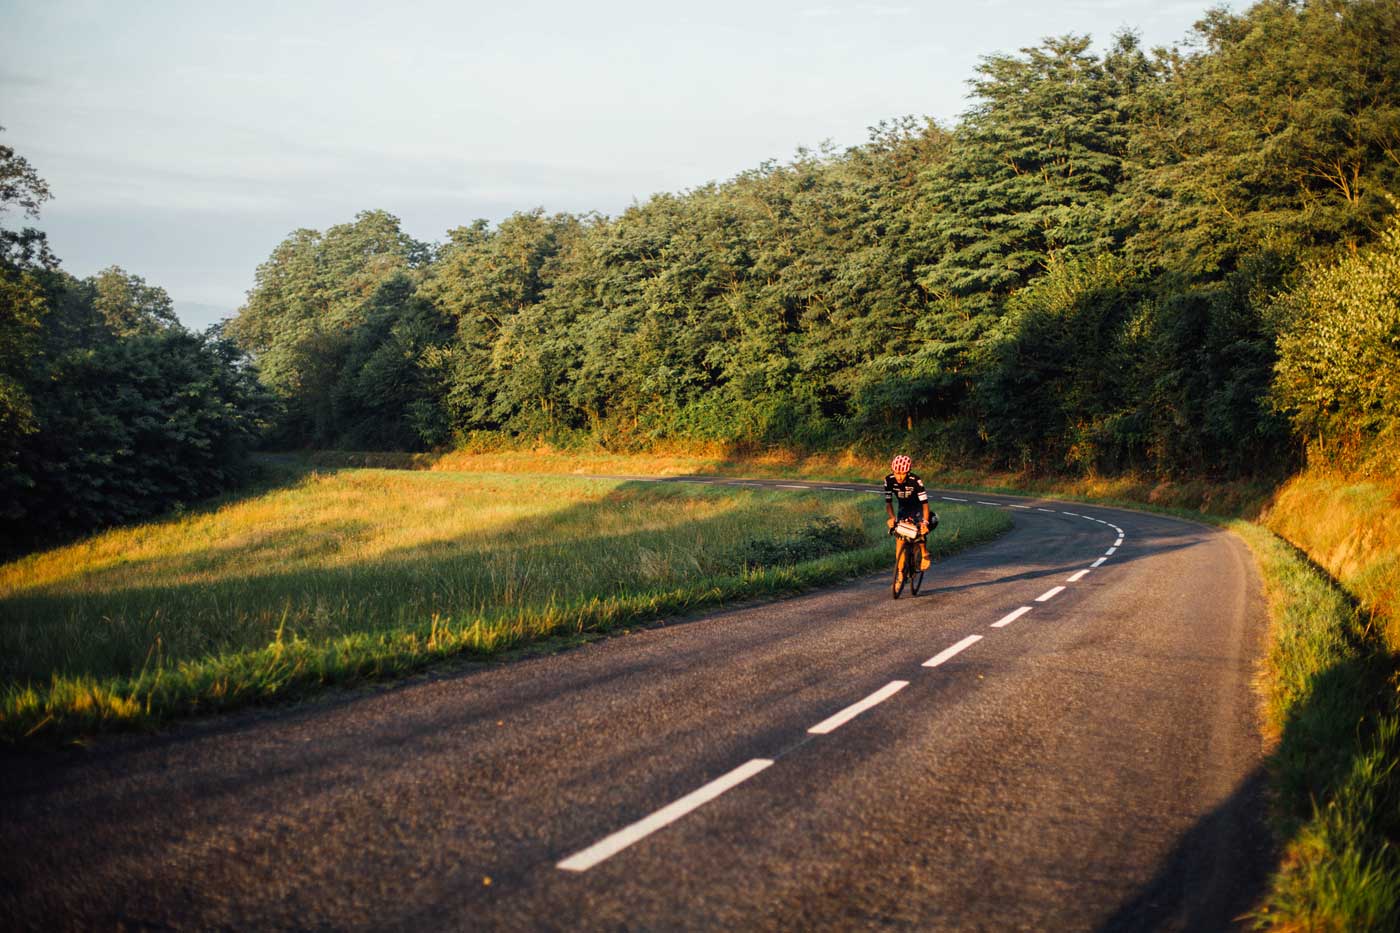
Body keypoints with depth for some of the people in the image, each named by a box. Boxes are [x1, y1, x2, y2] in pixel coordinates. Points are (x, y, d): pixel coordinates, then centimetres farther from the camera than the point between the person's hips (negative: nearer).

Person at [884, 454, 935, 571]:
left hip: (918, 508, -3)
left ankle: (924, 555, 0)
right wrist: (892, 517, -35)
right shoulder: (889, 480, -22)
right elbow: (888, 502, -16)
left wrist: (925, 522, -46)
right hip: (904, 509, 3)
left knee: (920, 530, -25)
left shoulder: (915, 480, -31)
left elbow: (924, 503, -33)